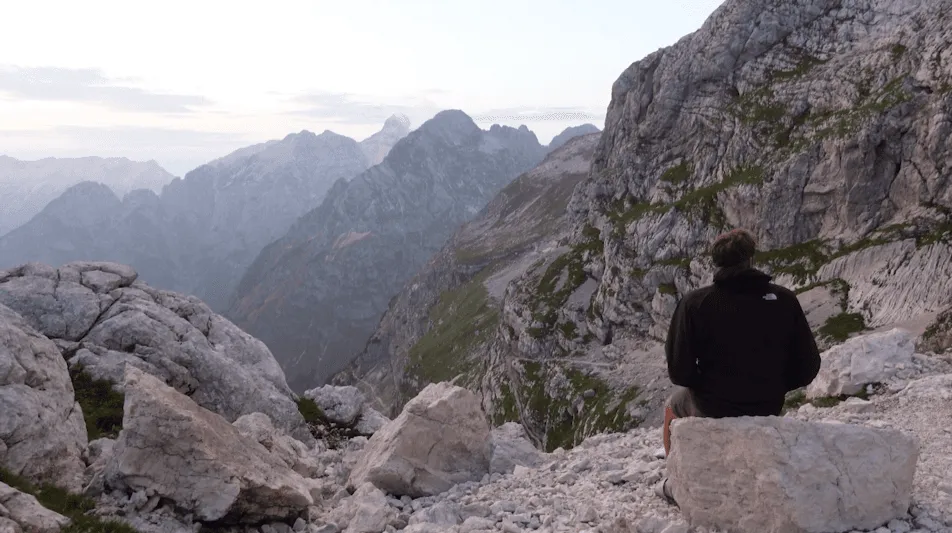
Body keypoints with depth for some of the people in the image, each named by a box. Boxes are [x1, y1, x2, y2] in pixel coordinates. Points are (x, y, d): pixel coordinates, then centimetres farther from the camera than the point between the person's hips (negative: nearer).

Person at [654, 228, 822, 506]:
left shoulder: (695, 302, -15)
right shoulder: (785, 299, -8)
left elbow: (679, 371, -14)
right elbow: (808, 366, -5)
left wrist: (707, 387, 7)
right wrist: (773, 387, 12)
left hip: (712, 409, -2)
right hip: (769, 409, 3)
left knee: (674, 403, 31)